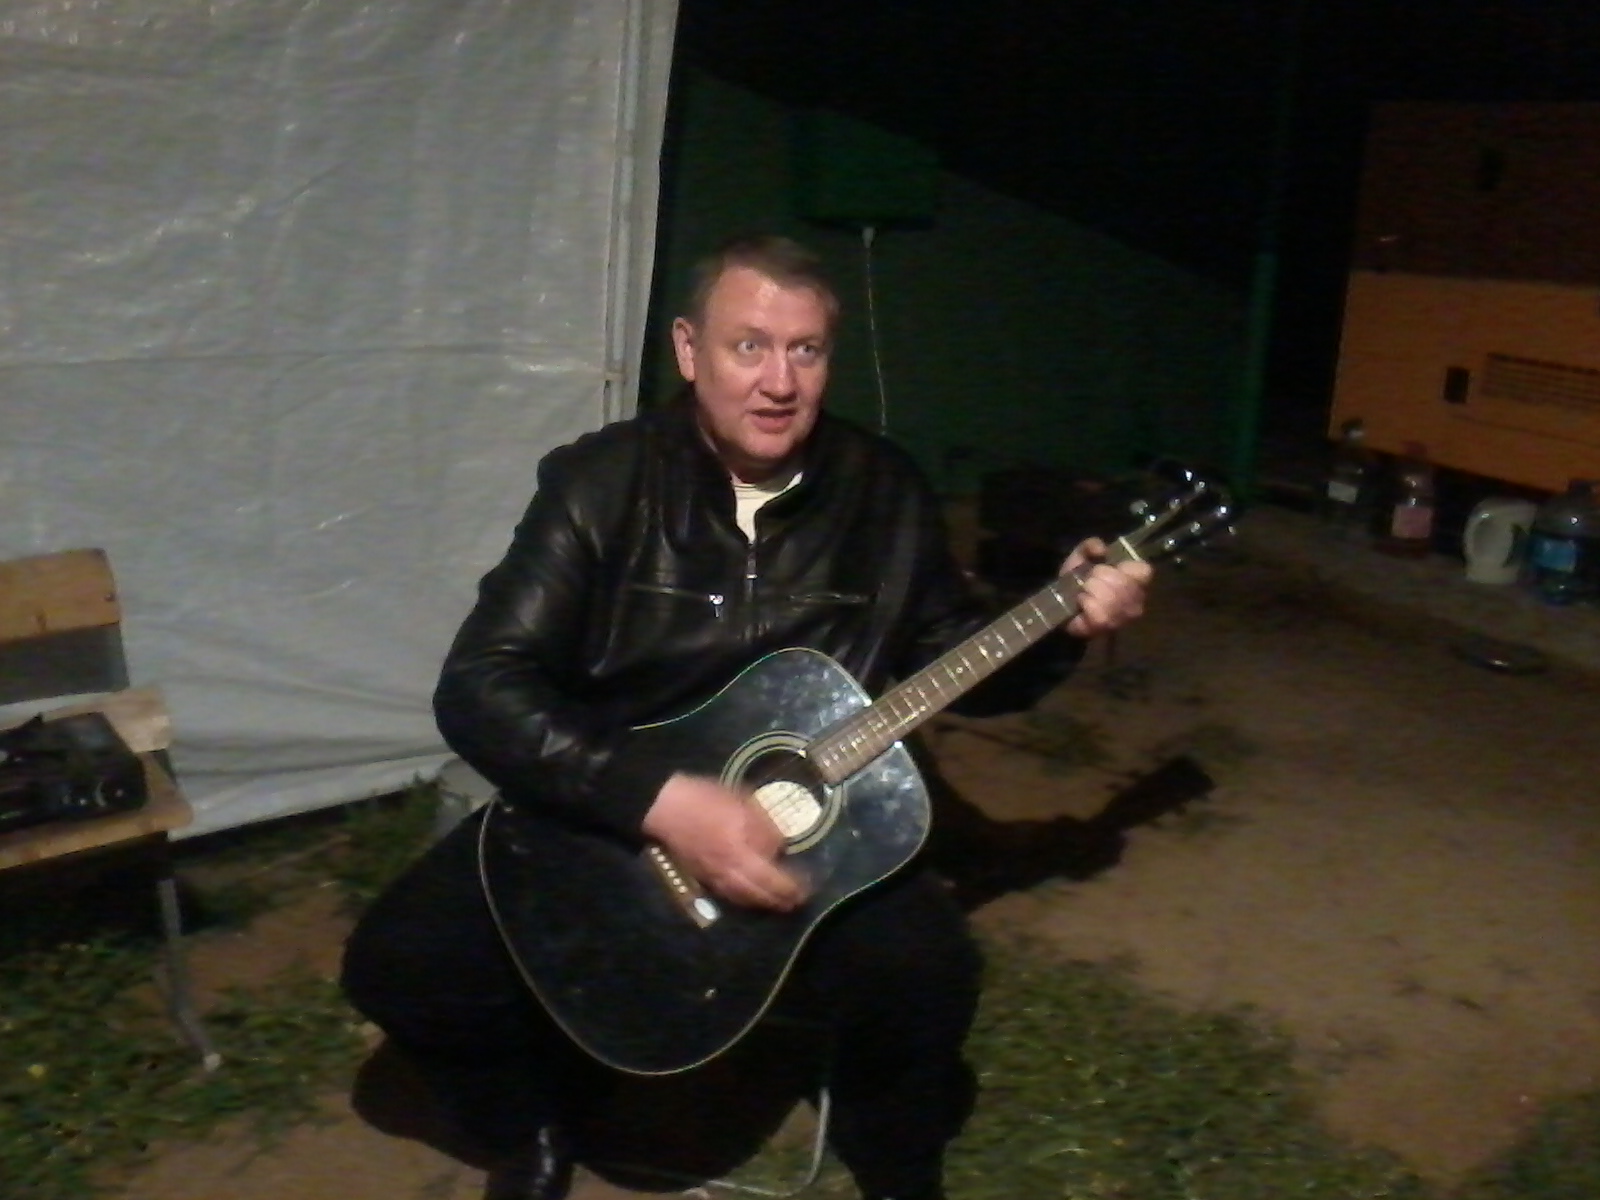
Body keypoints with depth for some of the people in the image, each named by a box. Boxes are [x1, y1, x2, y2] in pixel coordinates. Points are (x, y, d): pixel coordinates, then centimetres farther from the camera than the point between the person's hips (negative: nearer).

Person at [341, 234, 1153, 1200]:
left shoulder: (884, 492, -2)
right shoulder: (601, 482, -11)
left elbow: (955, 662, 11)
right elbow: (479, 685, -19)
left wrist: (1063, 626, -9)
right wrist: (661, 802, -29)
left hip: (809, 826, 1)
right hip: (601, 820, 0)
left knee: (926, 970, -26)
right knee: (403, 960, -19)